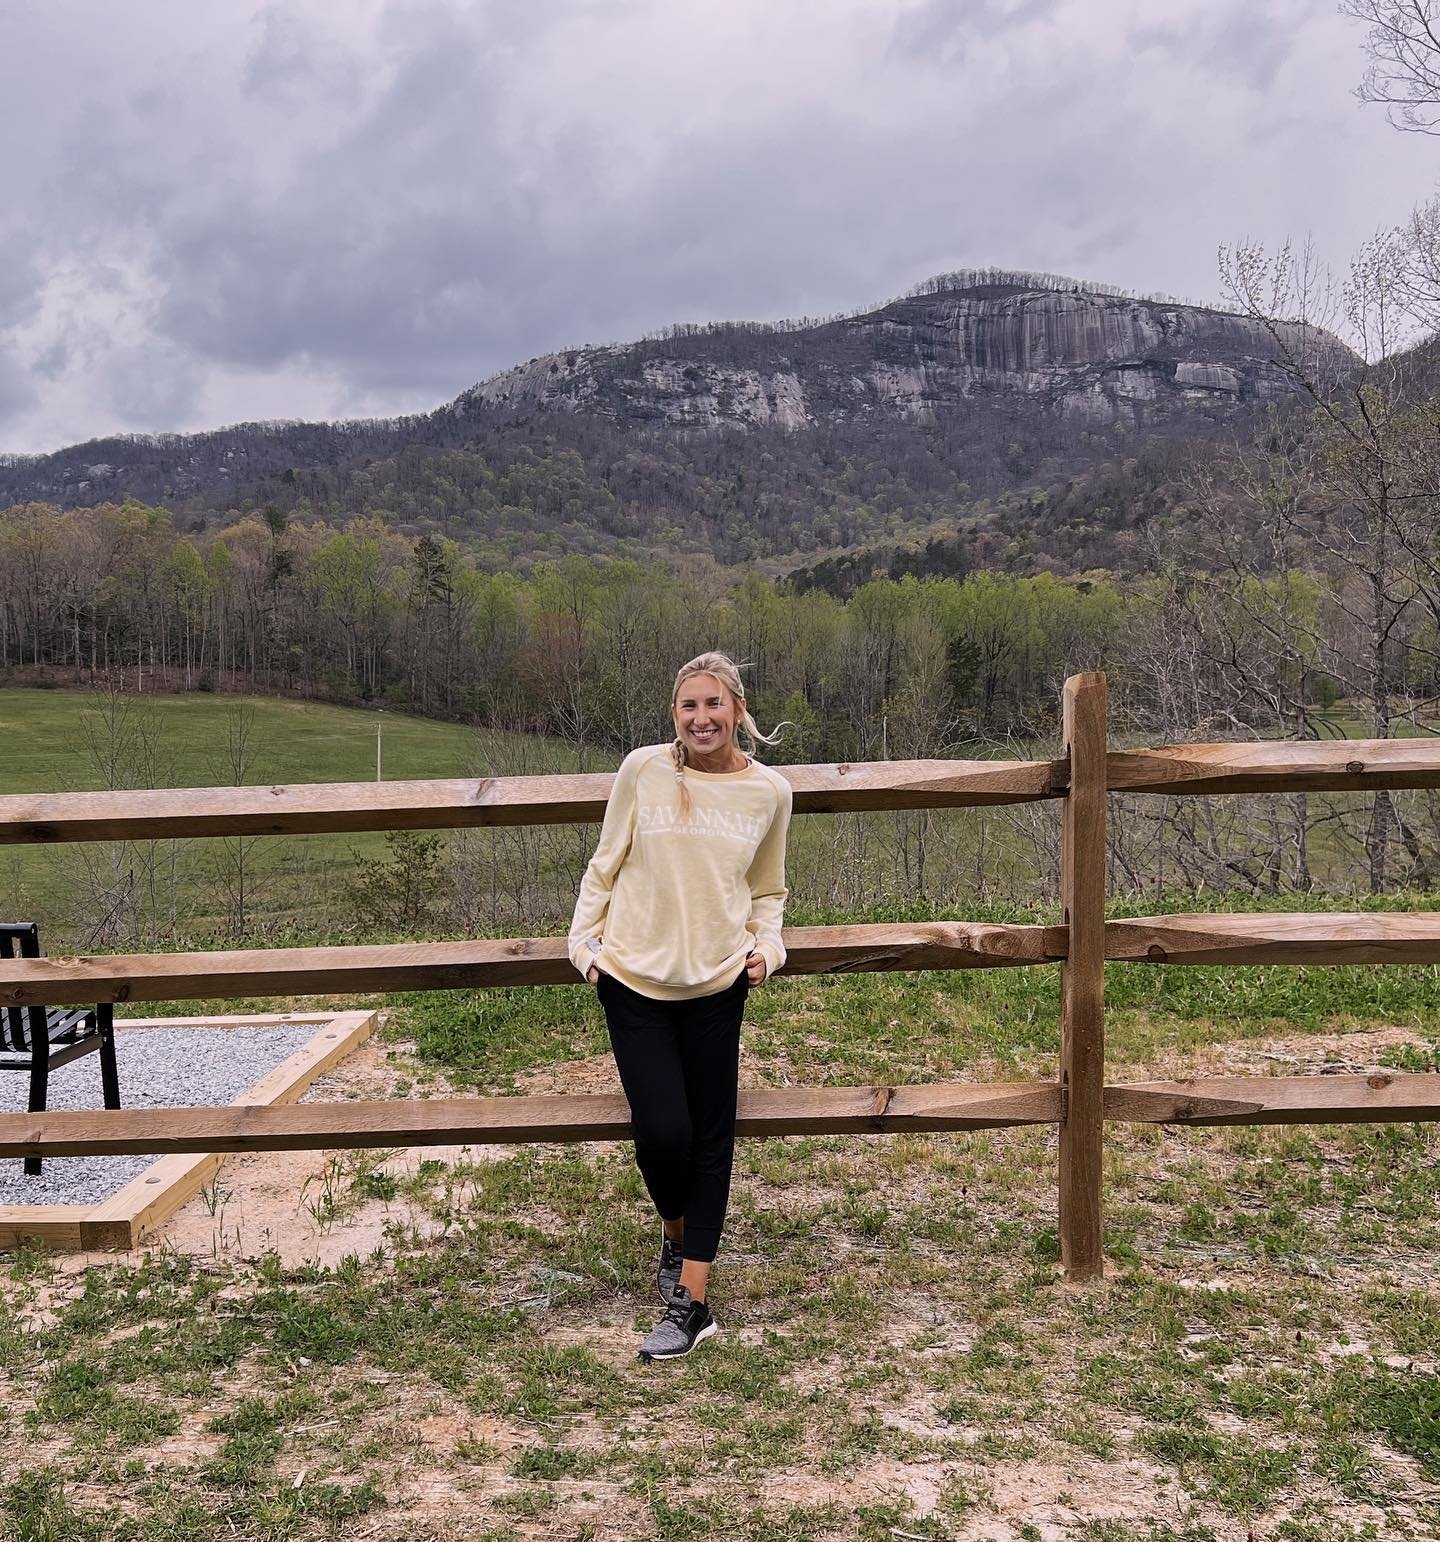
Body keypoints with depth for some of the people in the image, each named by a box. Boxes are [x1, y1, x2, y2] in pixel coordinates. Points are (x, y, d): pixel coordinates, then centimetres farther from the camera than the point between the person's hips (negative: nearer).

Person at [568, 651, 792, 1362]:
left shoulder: (769, 791, 1)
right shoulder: (643, 770, -4)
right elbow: (605, 865, 6)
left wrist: (765, 946, -3)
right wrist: (585, 940, 3)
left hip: (716, 983, 1)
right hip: (634, 980, -1)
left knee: (710, 1139, 5)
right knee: (662, 1131, -5)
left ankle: (690, 1300, 16)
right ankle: (675, 1235, 29)